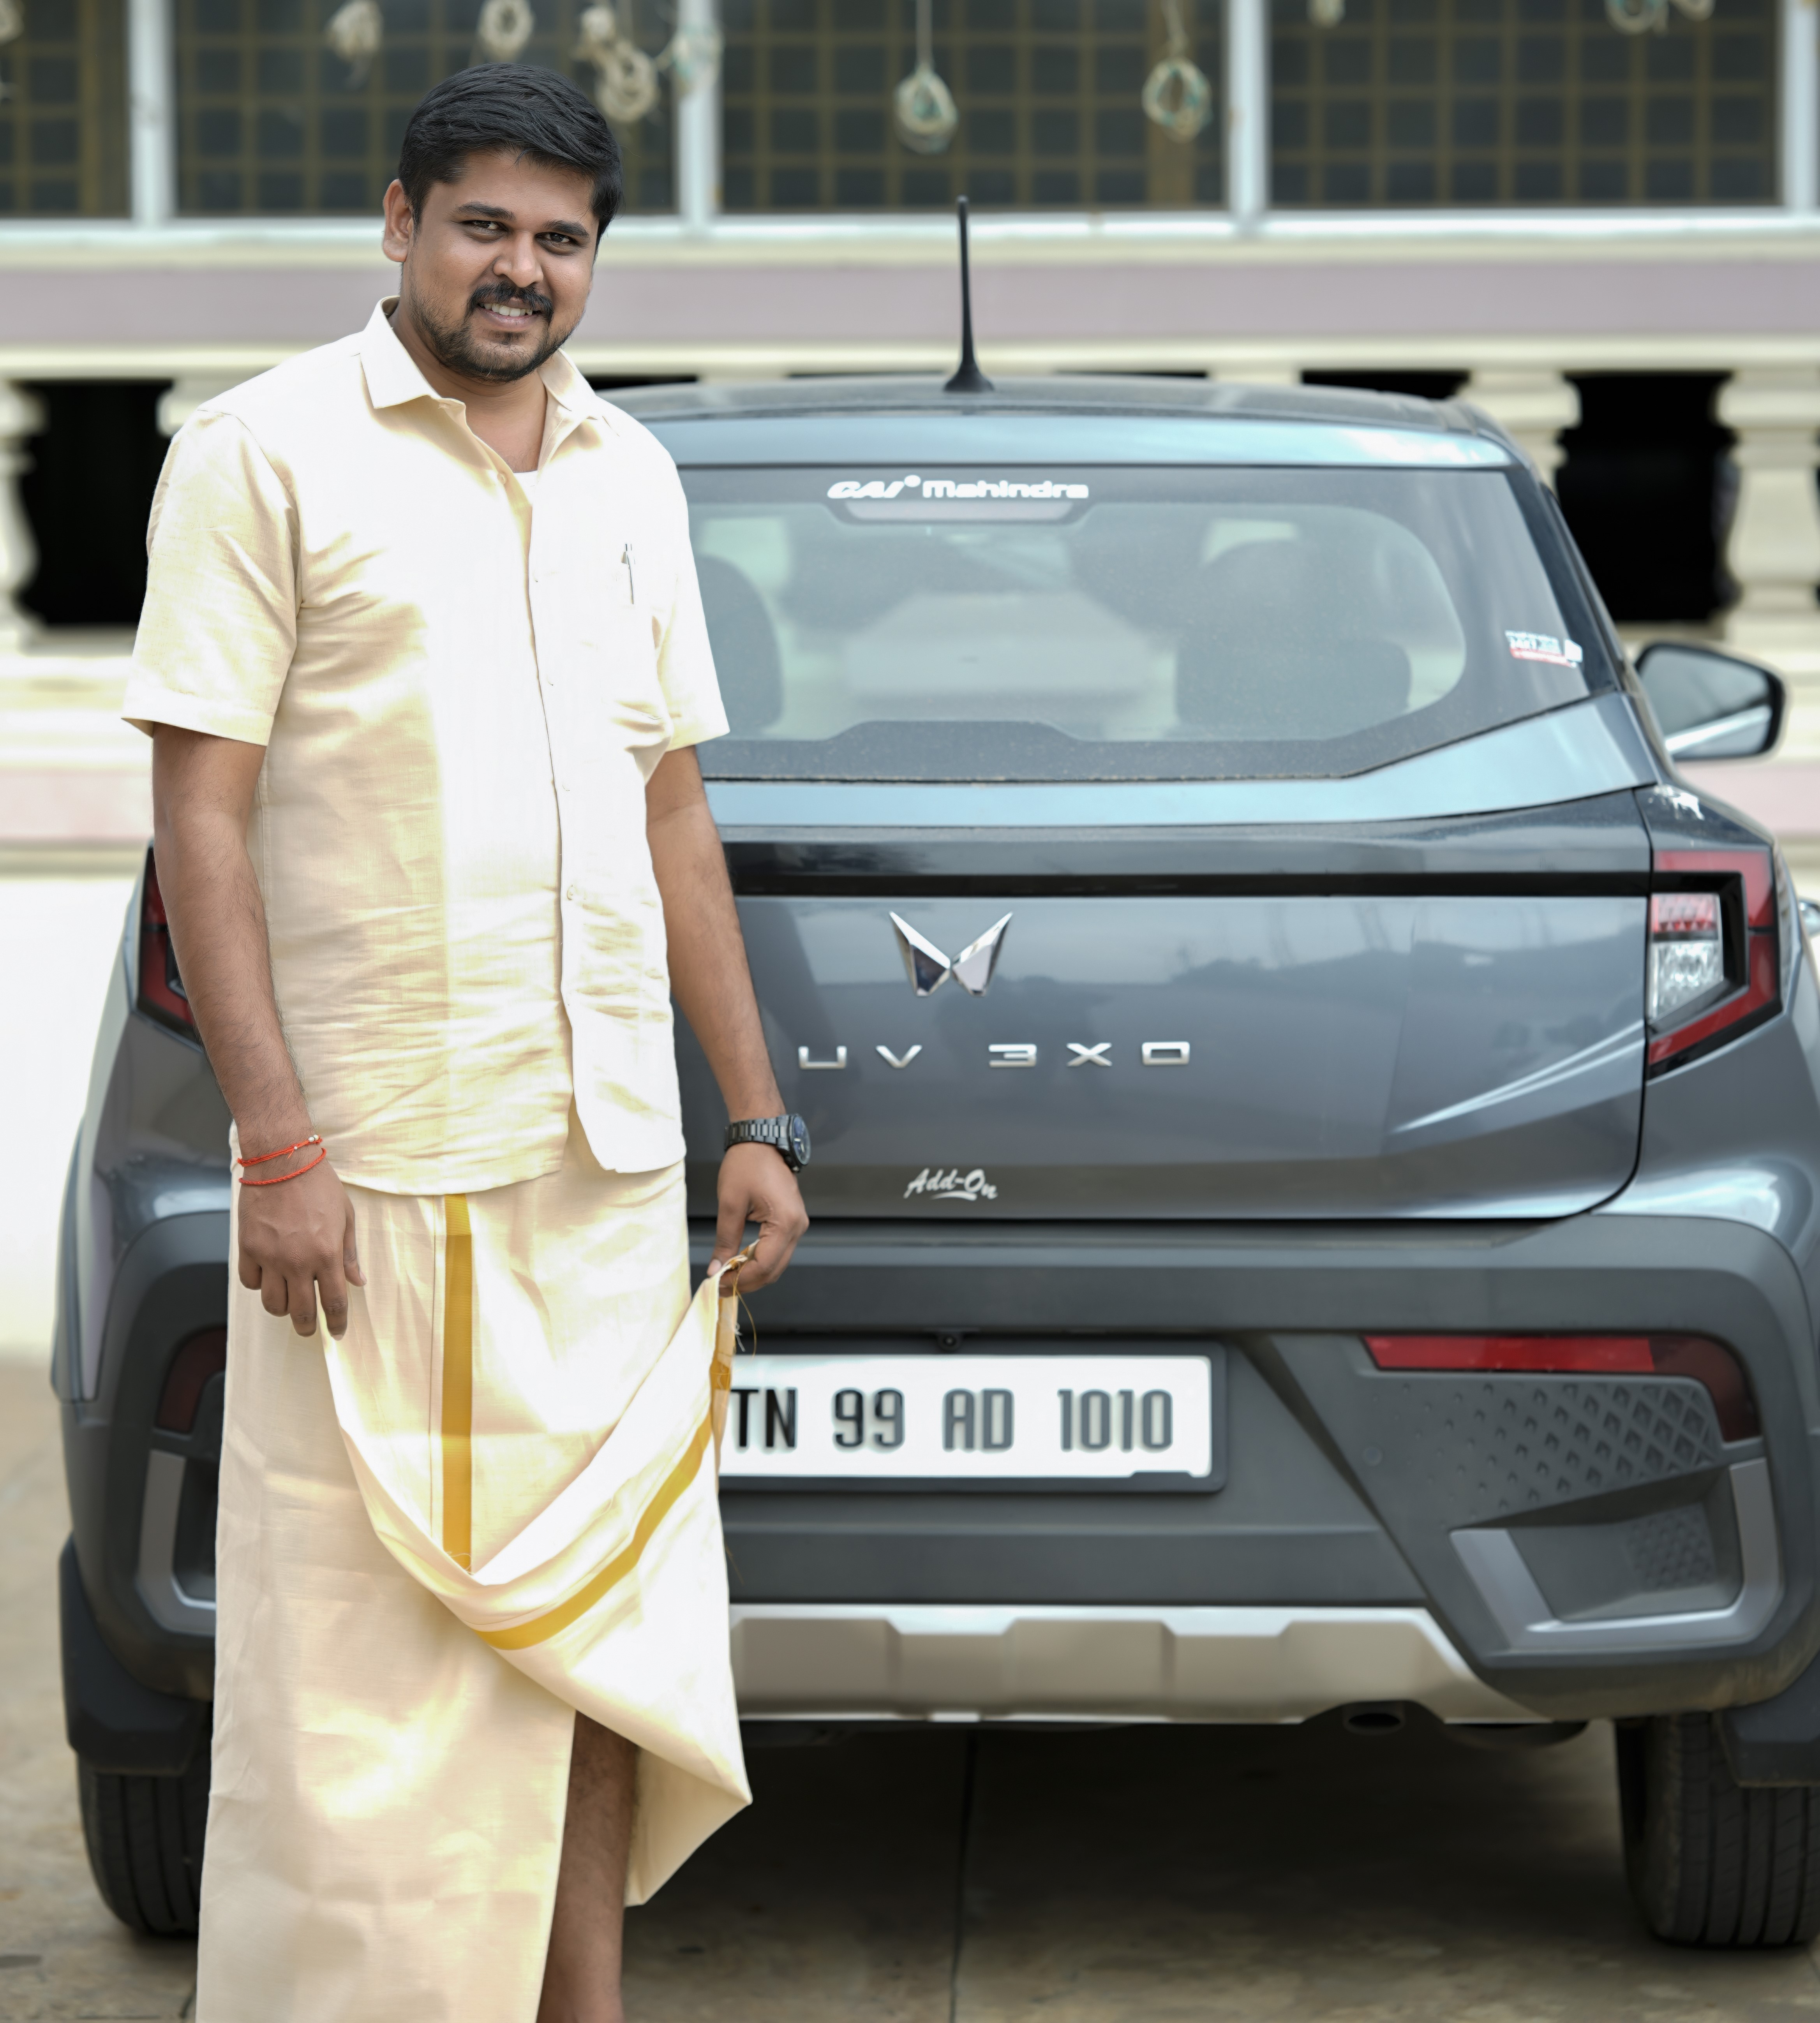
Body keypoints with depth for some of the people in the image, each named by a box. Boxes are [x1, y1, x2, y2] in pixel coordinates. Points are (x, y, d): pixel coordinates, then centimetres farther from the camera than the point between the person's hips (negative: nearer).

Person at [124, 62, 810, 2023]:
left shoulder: (627, 473, 14)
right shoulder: (271, 452, -4)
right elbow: (200, 815, -8)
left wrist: (757, 1119, 14)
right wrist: (276, 1144, -15)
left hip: (611, 1169, 6)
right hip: (377, 1170, -6)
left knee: (597, 1636, 10)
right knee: (355, 1679, -2)